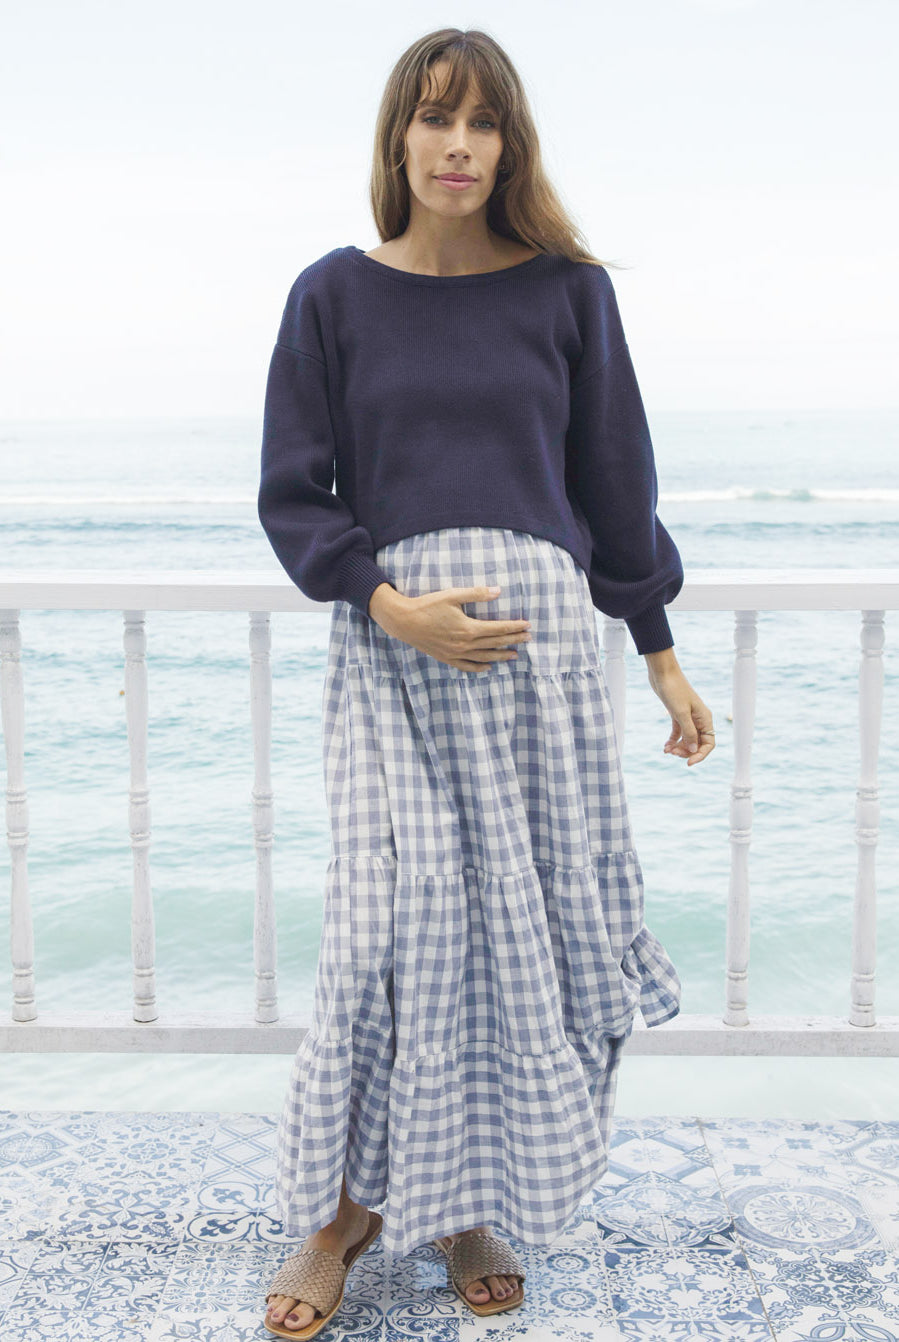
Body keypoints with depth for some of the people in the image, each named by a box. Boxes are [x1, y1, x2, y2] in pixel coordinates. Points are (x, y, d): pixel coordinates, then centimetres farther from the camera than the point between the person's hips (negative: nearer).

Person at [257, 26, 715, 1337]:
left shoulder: (566, 289, 8)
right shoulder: (336, 294, 6)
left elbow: (615, 483, 11)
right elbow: (293, 495, 5)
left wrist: (663, 657, 10)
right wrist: (393, 607, -11)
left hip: (540, 636, 1)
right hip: (389, 646, -1)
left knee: (533, 921, 1)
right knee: (396, 916, -8)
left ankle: (473, 1201, 19)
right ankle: (350, 1201, 12)